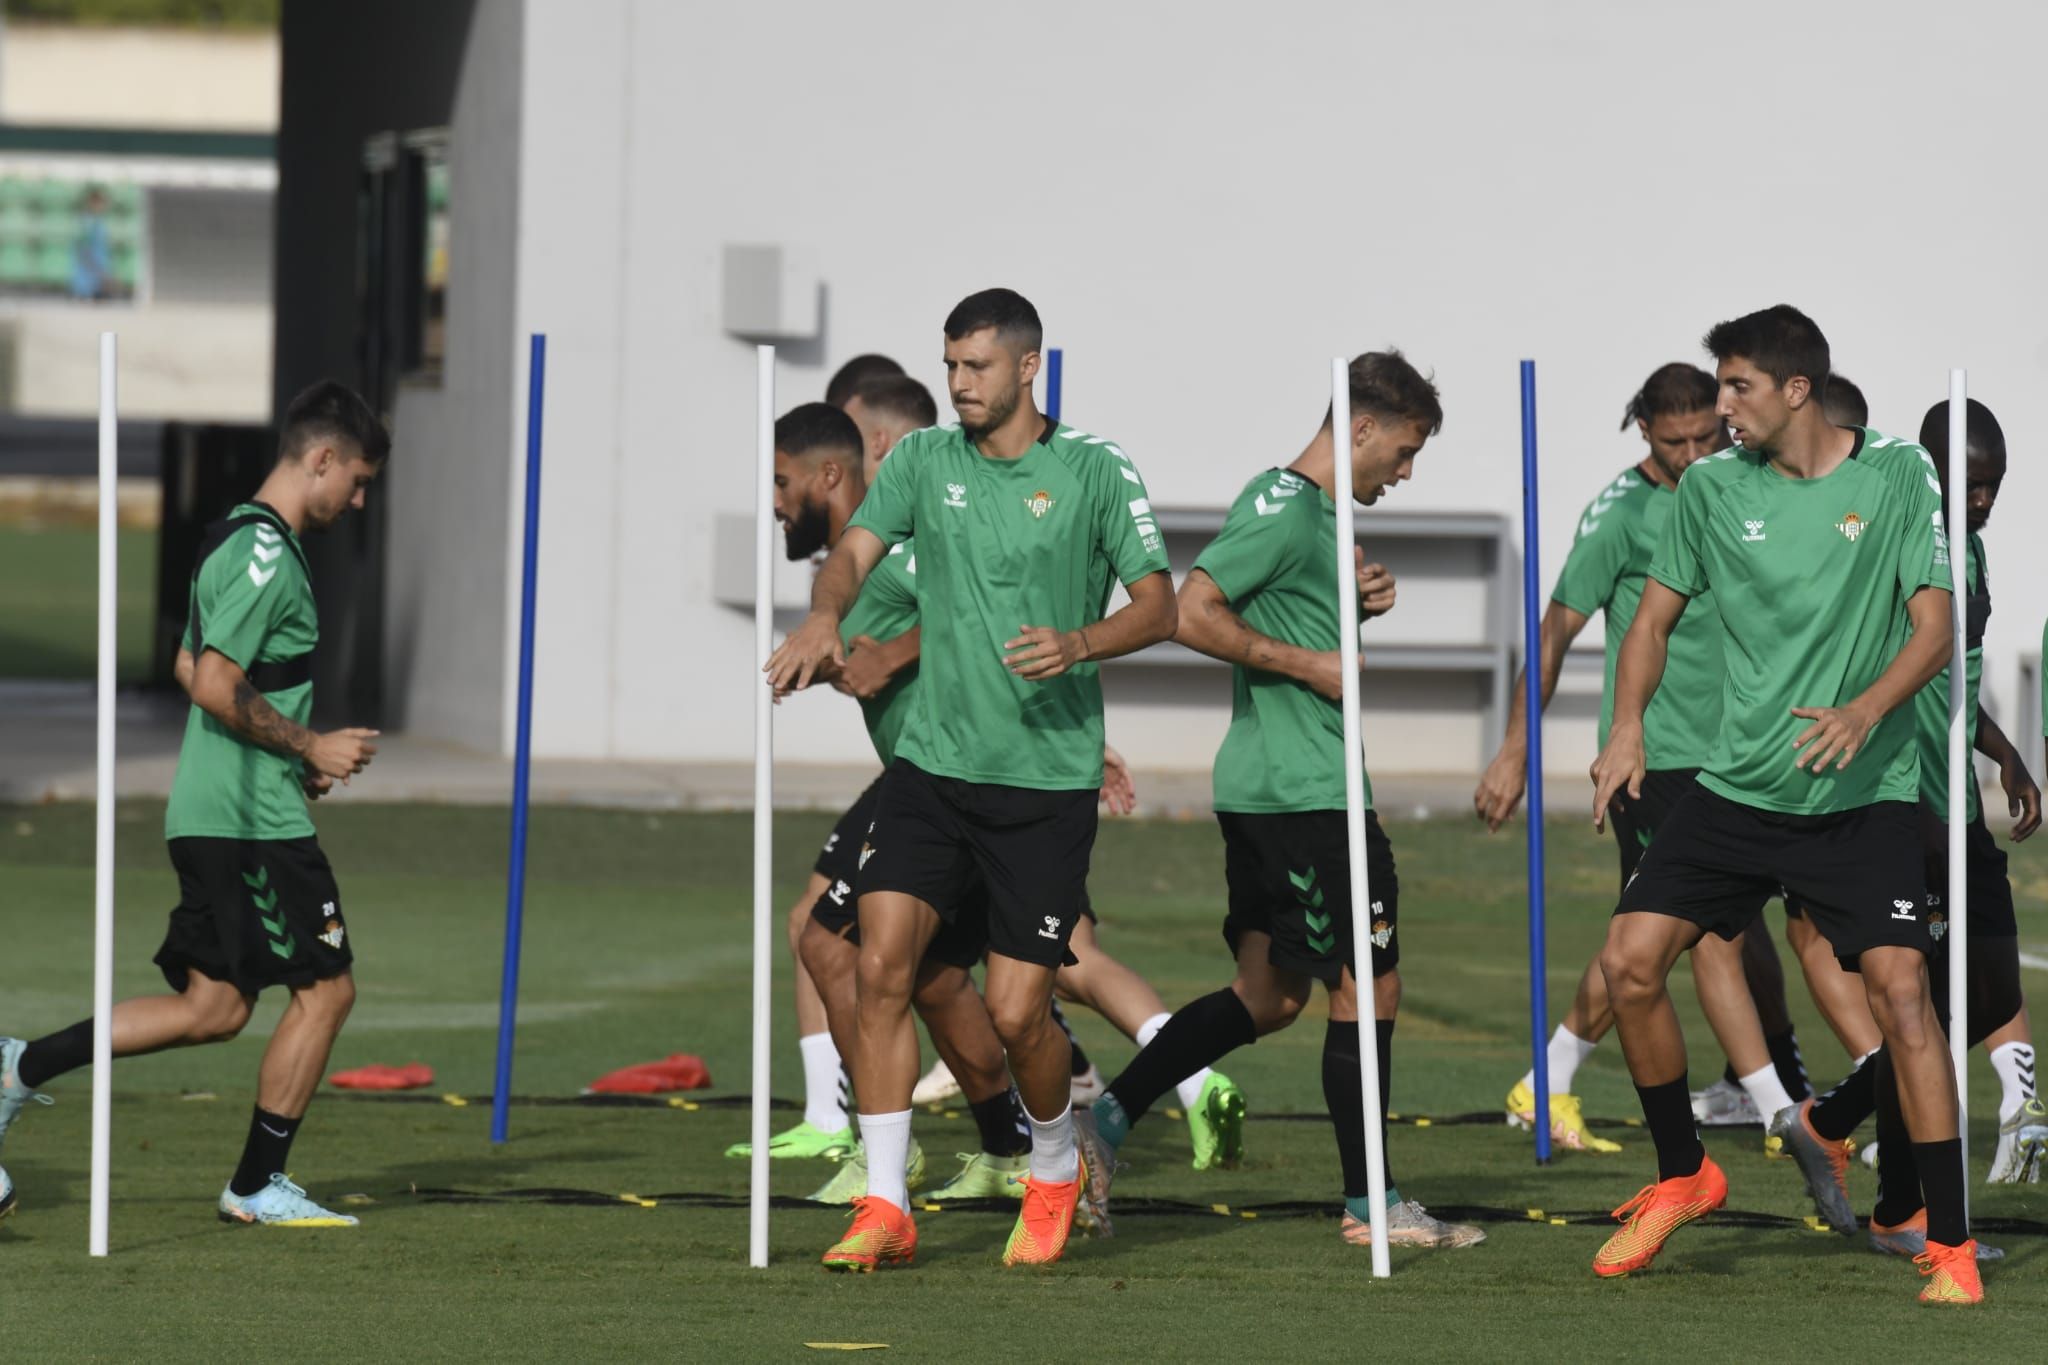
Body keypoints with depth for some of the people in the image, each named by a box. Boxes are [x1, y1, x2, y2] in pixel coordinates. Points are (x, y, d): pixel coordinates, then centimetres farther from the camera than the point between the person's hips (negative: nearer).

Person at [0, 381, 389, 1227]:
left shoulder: (240, 544, 17)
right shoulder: (264, 555, -16)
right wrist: (311, 747, -13)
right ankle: (257, 1186, 4)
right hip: (253, 820, -10)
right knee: (325, 988, -1)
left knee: (214, 1008, 10)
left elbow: (191, 669, 26)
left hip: (210, 811, 10)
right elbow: (218, 688, -23)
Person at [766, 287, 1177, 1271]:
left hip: (1049, 776, -3)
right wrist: (825, 614, -24)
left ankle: (1056, 1170, 26)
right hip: (932, 760, 3)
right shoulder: (924, 460, 6)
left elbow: (1158, 605, -1)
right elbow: (856, 551, -2)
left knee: (1015, 1011, -4)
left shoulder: (1095, 472, -3)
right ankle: (883, 1209, -6)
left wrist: (1079, 643, -19)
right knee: (882, 965, -12)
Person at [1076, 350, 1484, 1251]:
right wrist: (1310, 662, -18)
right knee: (1369, 982, -3)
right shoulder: (1283, 509, -14)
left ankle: (1107, 1119, 12)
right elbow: (1192, 614, -22)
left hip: (1262, 792, 10)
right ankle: (1369, 1205, 2)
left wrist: (1359, 602, 10)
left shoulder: (1315, 512, 17)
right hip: (1303, 793, -10)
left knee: (1269, 996, 13)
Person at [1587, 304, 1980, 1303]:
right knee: (1629, 960, -7)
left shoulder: (1897, 476, -4)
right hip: (1738, 788, 4)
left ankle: (1950, 1246, -8)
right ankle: (1683, 1178, 17)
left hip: (1863, 796, -3)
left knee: (1899, 987, -17)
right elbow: (1656, 614, 13)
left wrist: (1864, 711, -24)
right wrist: (1627, 728, -4)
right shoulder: (1712, 487, 4)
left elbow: (1934, 626, -7)